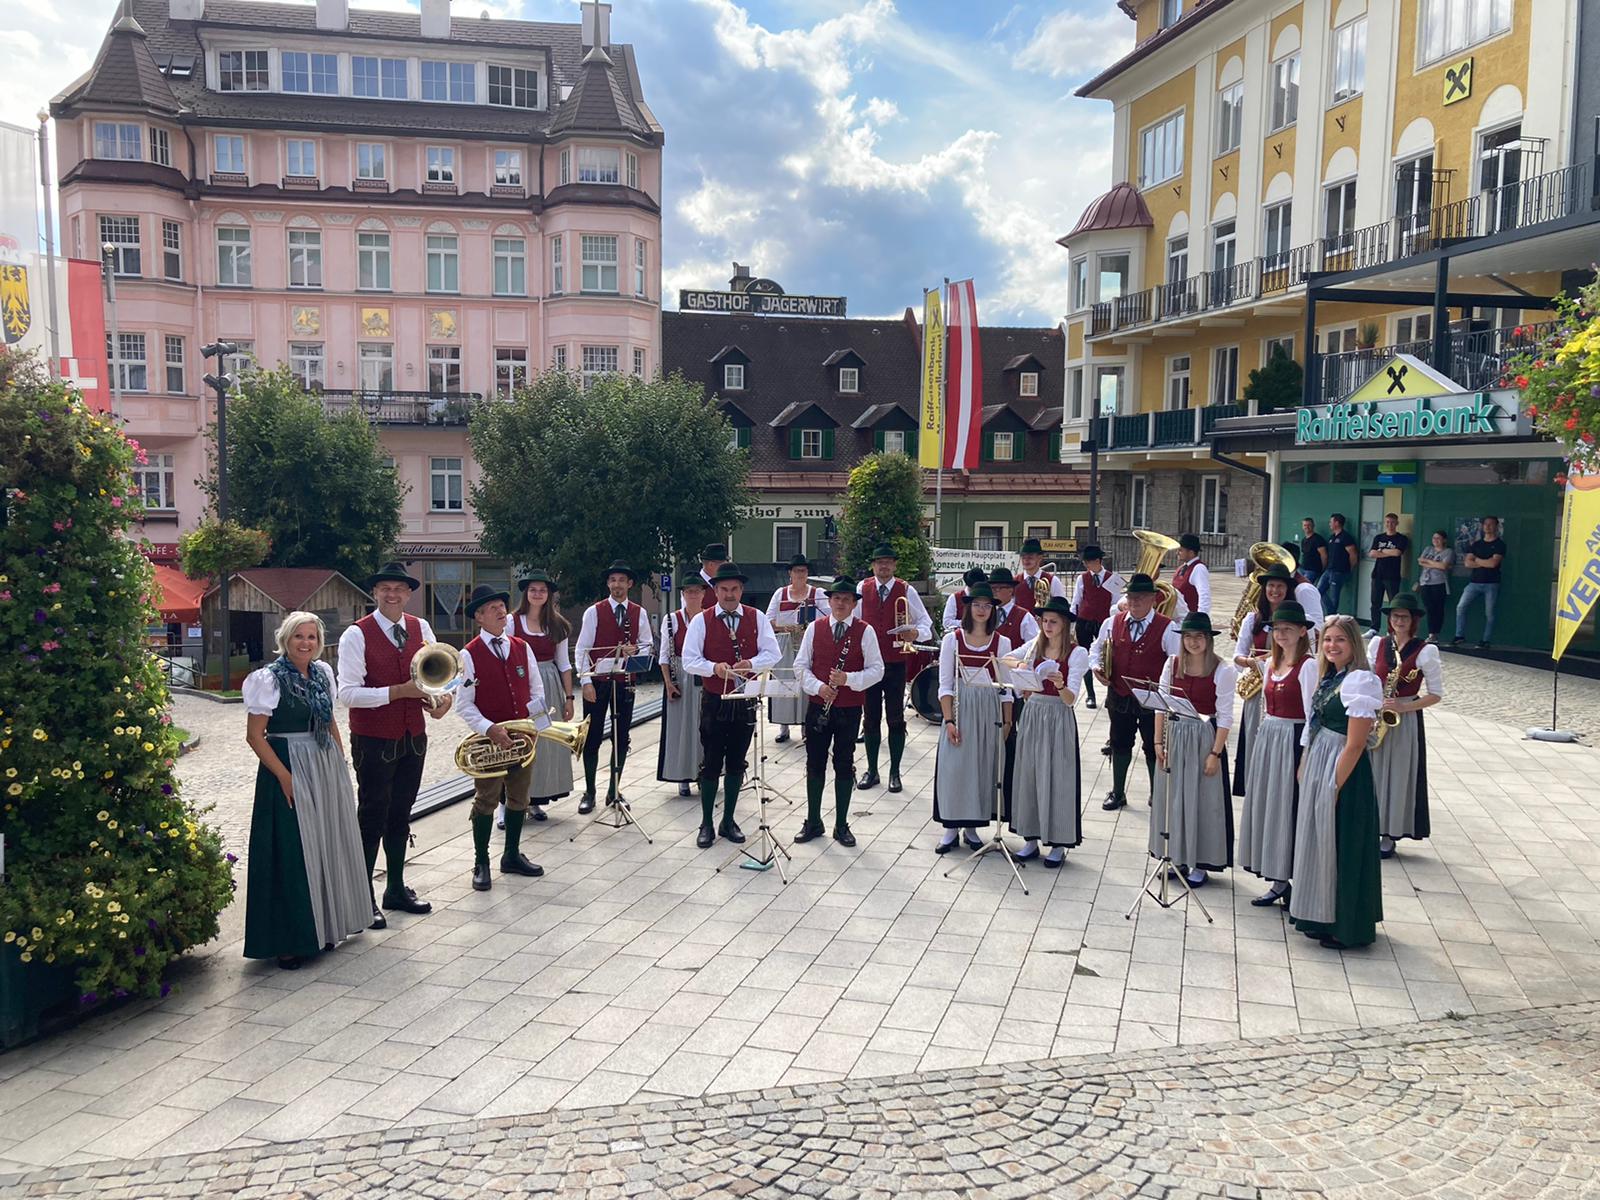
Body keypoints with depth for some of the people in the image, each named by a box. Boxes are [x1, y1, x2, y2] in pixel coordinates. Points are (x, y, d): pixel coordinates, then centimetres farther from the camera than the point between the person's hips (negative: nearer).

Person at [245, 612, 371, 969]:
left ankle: (323, 926, 28)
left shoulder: (323, 672, 7)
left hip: (326, 768, 7)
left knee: (328, 847, 13)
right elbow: (255, 735, -12)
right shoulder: (269, 679, -11)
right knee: (292, 854, -1)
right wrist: (284, 776, -17)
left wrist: (340, 761, 10)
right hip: (288, 769, -6)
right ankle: (288, 940, 9)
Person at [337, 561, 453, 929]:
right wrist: (400, 691, -25)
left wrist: (445, 696, -12)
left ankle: (396, 889, 32)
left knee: (400, 814, 17)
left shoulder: (421, 628, 4)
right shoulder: (356, 635, -13)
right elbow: (348, 693, -19)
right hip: (373, 742, -5)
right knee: (372, 816, 3)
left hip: (413, 738, 6)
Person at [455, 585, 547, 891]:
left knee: (519, 798, 14)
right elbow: (464, 705, -11)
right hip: (489, 738, -5)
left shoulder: (522, 648, 6)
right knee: (486, 801, 2)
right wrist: (489, 729, -23)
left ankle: (512, 855, 29)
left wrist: (531, 713, -7)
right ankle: (481, 863, 16)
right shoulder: (470, 654, -8)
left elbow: (537, 690, 11)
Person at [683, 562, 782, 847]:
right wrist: (715, 668, -26)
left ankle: (728, 821, 26)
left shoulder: (757, 618, 1)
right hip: (714, 702, -2)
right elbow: (689, 660, -8)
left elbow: (771, 653, -4)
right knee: (711, 764, 3)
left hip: (745, 702, 2)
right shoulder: (701, 621, -4)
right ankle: (706, 824, 15)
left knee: (737, 764, 12)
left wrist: (751, 664, -24)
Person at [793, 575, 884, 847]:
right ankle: (813, 822, 21)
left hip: (849, 709, -2)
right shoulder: (815, 628, 2)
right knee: (815, 764, 8)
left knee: (844, 766, 6)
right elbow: (801, 665, 3)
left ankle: (841, 825, 18)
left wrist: (848, 679, -21)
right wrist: (818, 686, -14)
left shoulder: (865, 631, -3)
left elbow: (876, 669, -5)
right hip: (818, 705, 2)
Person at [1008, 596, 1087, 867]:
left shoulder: (1077, 653, -7)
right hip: (1032, 714, 5)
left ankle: (1059, 843, 11)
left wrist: (1060, 685, -33)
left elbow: (1070, 699, -14)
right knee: (1029, 775, 7)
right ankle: (1032, 838, 18)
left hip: (1059, 718, -4)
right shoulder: (1033, 647, 5)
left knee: (1057, 778, 0)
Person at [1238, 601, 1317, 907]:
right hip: (1267, 736, 8)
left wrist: (1306, 757, -18)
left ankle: (1282, 881, 9)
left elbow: (1311, 714, -15)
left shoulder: (1307, 666, -12)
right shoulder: (1271, 663, 11)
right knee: (1264, 805, 10)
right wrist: (1265, 736, 13)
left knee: (1286, 809, -2)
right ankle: (1275, 877, 21)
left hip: (1293, 740, -8)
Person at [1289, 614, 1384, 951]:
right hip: (1316, 767, 9)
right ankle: (1322, 918, 29)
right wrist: (1305, 769, 9)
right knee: (1319, 840, 16)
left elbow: (1355, 745, -19)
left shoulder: (1360, 681, -17)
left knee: (1341, 846, 2)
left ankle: (1346, 927, 16)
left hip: (1343, 772, -9)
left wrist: (1334, 786, -19)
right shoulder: (1329, 677, 10)